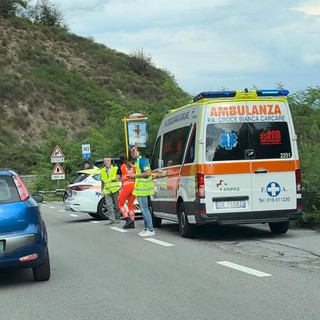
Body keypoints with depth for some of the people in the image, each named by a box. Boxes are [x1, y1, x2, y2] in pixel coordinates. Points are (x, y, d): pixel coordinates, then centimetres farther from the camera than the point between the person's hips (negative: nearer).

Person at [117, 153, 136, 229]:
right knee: (130, 204, 15)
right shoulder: (132, 166, 15)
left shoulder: (121, 167, 3)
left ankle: (128, 219, -9)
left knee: (120, 203, 8)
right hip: (134, 185, 5)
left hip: (126, 186, -5)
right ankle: (132, 223, 11)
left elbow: (117, 179, 0)